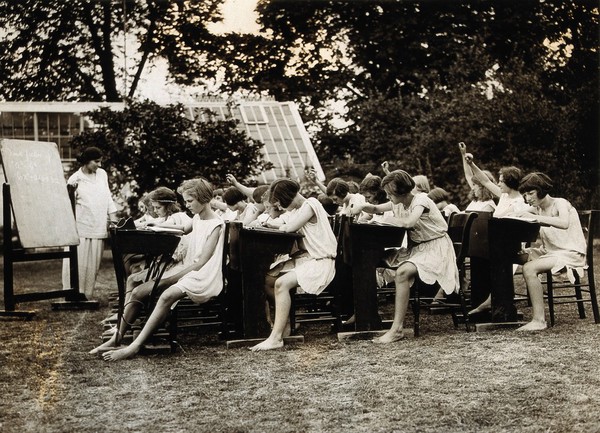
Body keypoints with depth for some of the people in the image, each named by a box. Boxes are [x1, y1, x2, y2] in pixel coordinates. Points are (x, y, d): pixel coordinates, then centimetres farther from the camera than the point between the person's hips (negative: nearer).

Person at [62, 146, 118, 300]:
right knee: (78, 260, -5)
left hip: (98, 227, 5)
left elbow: (108, 196, 15)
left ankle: (85, 293, 10)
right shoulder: (75, 179, -4)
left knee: (93, 262, 5)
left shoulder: (102, 174, 10)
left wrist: (113, 216, 8)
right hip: (80, 227, -4)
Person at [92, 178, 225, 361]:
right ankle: (115, 340, -8)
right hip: (187, 271, 9)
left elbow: (200, 263, -18)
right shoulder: (198, 218, 14)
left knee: (167, 296, -37)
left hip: (203, 278, -9)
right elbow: (183, 229, 40)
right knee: (138, 292, -8)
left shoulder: (216, 225, -11)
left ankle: (134, 347, -42)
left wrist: (171, 278, -20)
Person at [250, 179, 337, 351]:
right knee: (267, 280, -1)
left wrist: (281, 226, 1)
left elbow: (289, 228, -20)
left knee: (281, 283, -28)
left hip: (320, 262, -10)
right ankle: (284, 323, 9)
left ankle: (276, 337, -28)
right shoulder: (296, 210, 19)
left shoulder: (310, 204, -13)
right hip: (304, 258, 10)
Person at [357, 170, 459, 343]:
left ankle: (397, 329, -29)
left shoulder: (420, 200, -19)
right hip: (417, 248, 9)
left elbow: (409, 222, -37)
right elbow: (376, 209, 19)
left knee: (402, 272, -29)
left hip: (435, 249, -9)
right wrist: (363, 206, -4)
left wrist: (389, 219, -18)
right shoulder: (398, 202, 4)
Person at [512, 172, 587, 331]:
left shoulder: (560, 204, -11)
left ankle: (539, 320, -28)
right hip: (548, 252, 8)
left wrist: (534, 217, -35)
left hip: (570, 254, -8)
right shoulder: (537, 208, 11)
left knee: (529, 268, -30)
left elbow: (564, 223, -34)